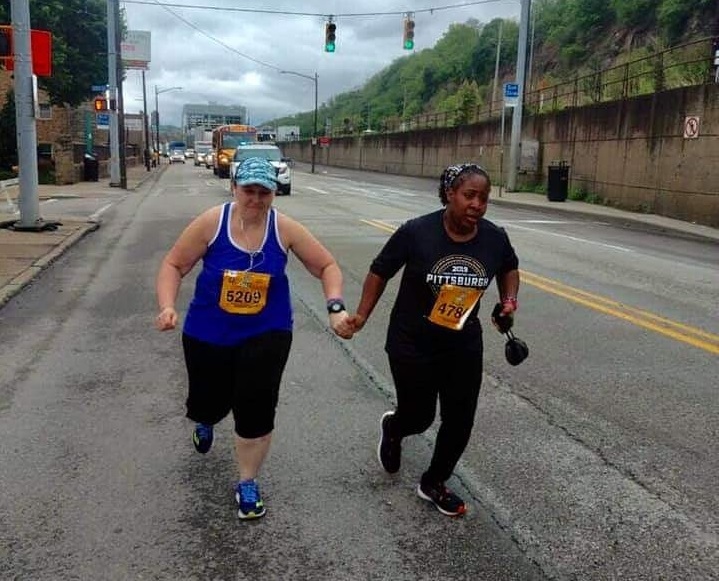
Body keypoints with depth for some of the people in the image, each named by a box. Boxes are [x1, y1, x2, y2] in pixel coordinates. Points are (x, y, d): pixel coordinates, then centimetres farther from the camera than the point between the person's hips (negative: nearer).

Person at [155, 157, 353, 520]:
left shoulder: (285, 229, -10)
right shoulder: (211, 223, -13)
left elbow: (327, 266, -2)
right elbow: (173, 265, -6)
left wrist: (335, 308, -16)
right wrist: (167, 307, -22)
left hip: (266, 335, 0)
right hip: (208, 334, 1)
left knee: (256, 412, -5)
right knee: (208, 403, 13)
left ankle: (247, 484, 22)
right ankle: (205, 421, 56)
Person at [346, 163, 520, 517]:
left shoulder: (494, 238, -8)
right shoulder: (416, 232, -19)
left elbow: (509, 268, 14)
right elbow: (380, 272, -7)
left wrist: (509, 299, -3)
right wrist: (362, 315, -13)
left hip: (463, 345, 4)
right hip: (412, 344, -3)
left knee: (460, 420, 7)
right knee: (419, 417, 9)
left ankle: (433, 484, 32)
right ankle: (392, 428, 48)